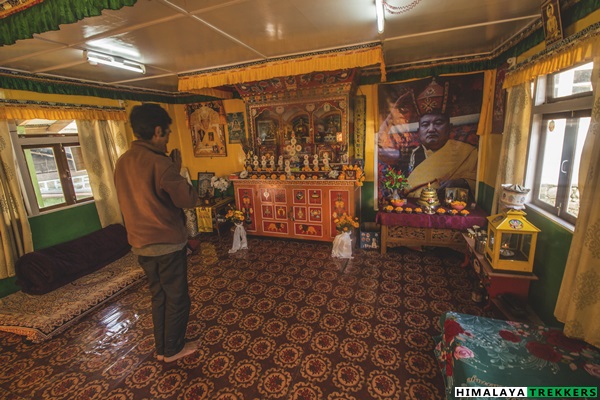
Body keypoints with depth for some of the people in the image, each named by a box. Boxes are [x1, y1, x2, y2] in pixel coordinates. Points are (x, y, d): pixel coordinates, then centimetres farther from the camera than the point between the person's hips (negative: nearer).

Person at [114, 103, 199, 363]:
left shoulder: (122, 162, 5)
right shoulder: (160, 163, -22)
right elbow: (189, 200, -18)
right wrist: (177, 171, -6)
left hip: (140, 243, 8)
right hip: (167, 243, -8)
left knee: (159, 296, 22)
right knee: (177, 298, 12)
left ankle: (161, 348, 37)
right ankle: (173, 349, 30)